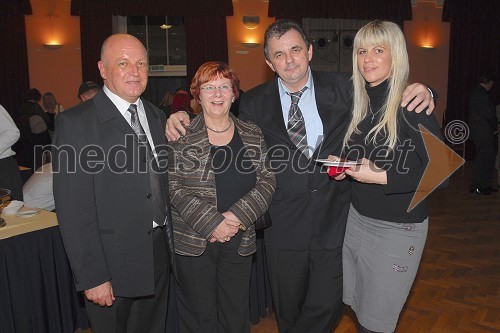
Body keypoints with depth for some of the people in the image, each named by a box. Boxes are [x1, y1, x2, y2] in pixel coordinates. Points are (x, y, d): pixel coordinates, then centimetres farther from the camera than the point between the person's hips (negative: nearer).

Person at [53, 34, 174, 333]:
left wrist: (171, 245, 7)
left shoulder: (158, 117, 7)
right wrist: (93, 276, -16)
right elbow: (73, 209, -15)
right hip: (113, 262, -5)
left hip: (160, 253, 6)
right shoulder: (75, 123, -13)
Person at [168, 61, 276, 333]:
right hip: (193, 241, -2)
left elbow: (267, 180, 1)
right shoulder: (181, 136, -4)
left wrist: (238, 216, -13)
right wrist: (212, 223, -17)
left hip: (240, 239, 3)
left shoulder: (252, 135, 5)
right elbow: (174, 188, -9)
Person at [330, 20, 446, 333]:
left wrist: (381, 176, -22)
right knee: (356, 306, 20)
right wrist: (343, 168, -3)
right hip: (356, 219, 6)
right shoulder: (359, 104, 4)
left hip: (398, 228, -6)